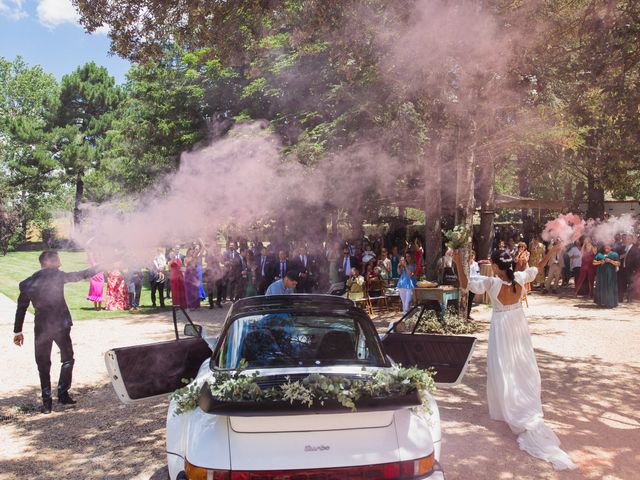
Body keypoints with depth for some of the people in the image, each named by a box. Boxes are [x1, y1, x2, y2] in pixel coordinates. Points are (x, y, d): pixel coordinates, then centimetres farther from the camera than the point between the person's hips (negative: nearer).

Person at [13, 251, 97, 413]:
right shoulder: (57, 275, -3)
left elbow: (21, 308, 9)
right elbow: (80, 275, 3)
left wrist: (18, 331, 15)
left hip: (41, 328, 2)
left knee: (43, 364, 11)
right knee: (67, 359, 16)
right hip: (61, 325, -2)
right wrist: (97, 268, 16)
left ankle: (47, 401, 8)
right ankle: (63, 394, 11)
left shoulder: (27, 283, 7)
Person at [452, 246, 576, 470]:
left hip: (502, 327, -5)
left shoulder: (491, 282, -24)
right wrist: (551, 253, 21)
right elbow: (537, 268, 8)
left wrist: (459, 264, -17)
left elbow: (465, 284, -20)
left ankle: (512, 411, 15)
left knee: (503, 369, 8)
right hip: (519, 325, 5)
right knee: (523, 368, 17)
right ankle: (529, 409, 31)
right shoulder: (520, 277, -11)